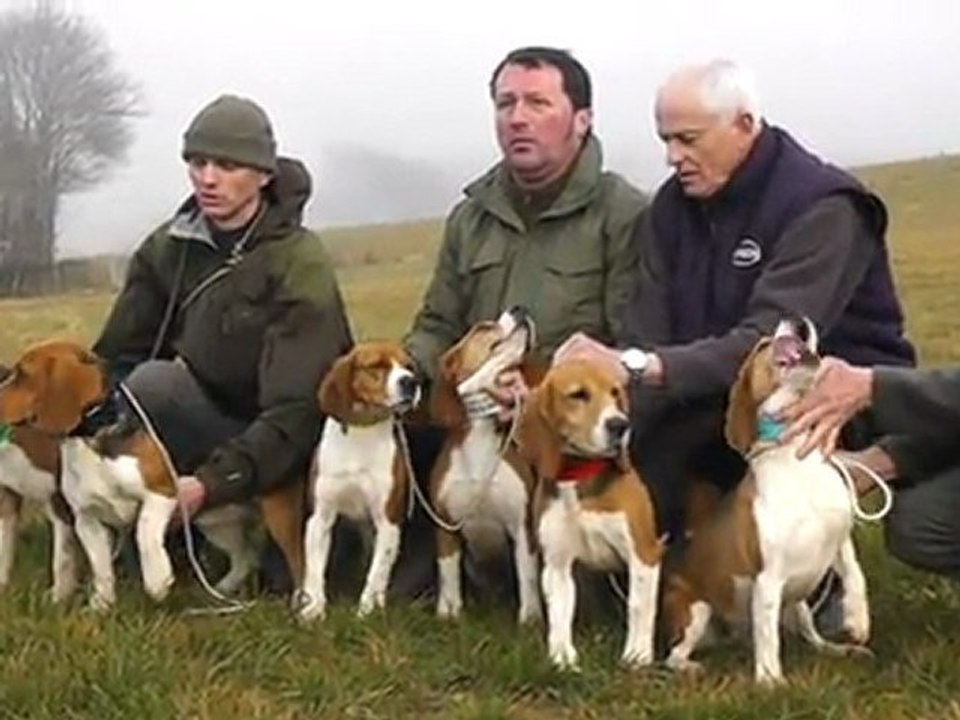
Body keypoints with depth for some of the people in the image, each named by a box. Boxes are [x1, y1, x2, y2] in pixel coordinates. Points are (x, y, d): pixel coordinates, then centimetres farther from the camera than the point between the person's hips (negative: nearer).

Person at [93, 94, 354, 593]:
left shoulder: (300, 265, -18)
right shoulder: (167, 248, -1)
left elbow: (295, 410, -25)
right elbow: (115, 357, -3)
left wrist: (210, 482, -36)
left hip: (287, 451, -5)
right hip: (211, 416, 5)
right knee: (149, 381, -22)